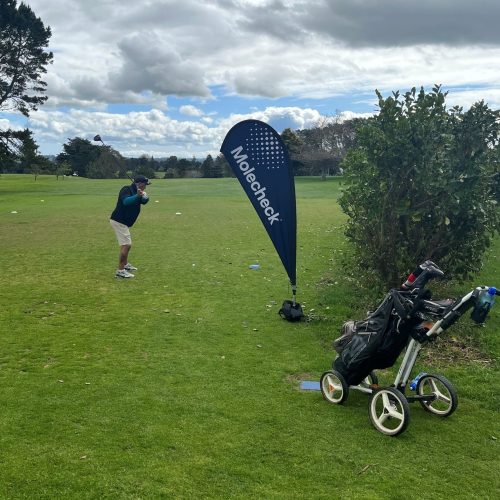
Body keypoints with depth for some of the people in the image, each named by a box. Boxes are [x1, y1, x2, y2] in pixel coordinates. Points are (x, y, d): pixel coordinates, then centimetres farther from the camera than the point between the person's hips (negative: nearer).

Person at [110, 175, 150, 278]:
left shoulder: (136, 192, 10)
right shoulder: (126, 190, -17)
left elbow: (144, 201, 0)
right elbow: (126, 201, -35)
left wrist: (145, 197, -21)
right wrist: (137, 196, -50)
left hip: (123, 222, 10)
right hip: (119, 221, -10)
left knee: (127, 243, 25)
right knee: (126, 245, -16)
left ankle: (125, 264, 42)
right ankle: (120, 271, -16)